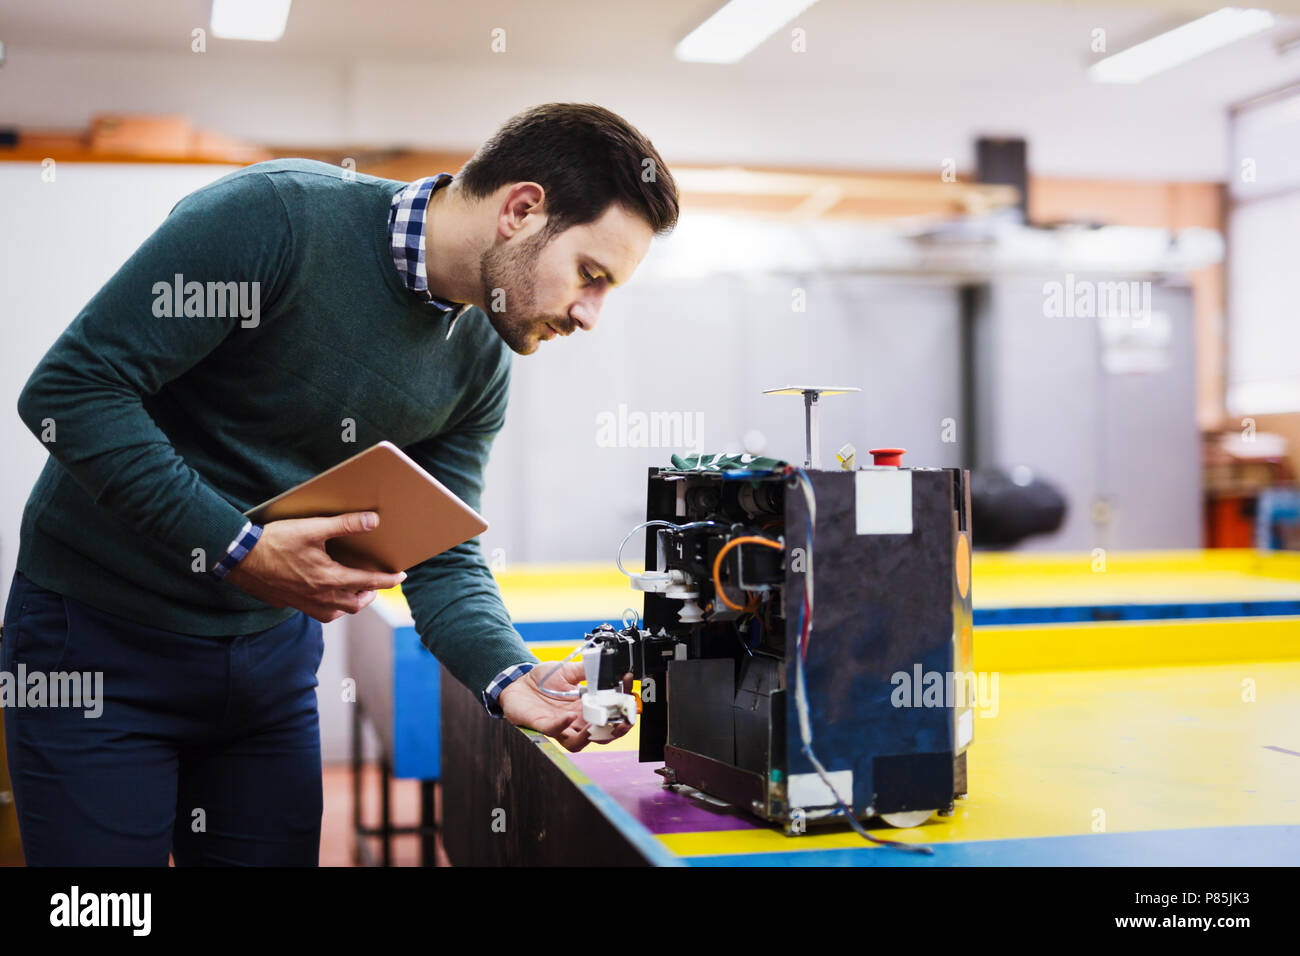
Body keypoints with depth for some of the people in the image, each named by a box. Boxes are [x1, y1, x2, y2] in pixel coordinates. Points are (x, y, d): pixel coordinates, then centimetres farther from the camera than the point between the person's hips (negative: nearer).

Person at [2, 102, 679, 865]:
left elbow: (442, 560, 0)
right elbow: (69, 388, -24)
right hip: (99, 632, -5)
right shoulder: (276, 216, -23)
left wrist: (510, 678, -19)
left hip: (275, 646, 6)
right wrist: (239, 551, -28)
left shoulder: (478, 362, -2)